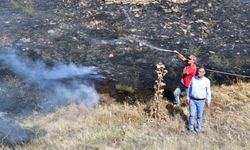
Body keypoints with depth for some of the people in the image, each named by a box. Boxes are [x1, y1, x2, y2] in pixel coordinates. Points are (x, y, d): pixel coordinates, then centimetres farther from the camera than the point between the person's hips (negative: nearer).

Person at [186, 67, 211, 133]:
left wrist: (208, 101, 2)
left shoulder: (207, 81, -7)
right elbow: (189, 88, 5)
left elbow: (208, 92, 0)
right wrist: (188, 97, 4)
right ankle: (190, 127, 19)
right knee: (192, 114, 2)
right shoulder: (193, 78, -4)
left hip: (201, 101, -1)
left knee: (199, 115, 9)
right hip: (192, 100, 1)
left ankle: (198, 127, 25)